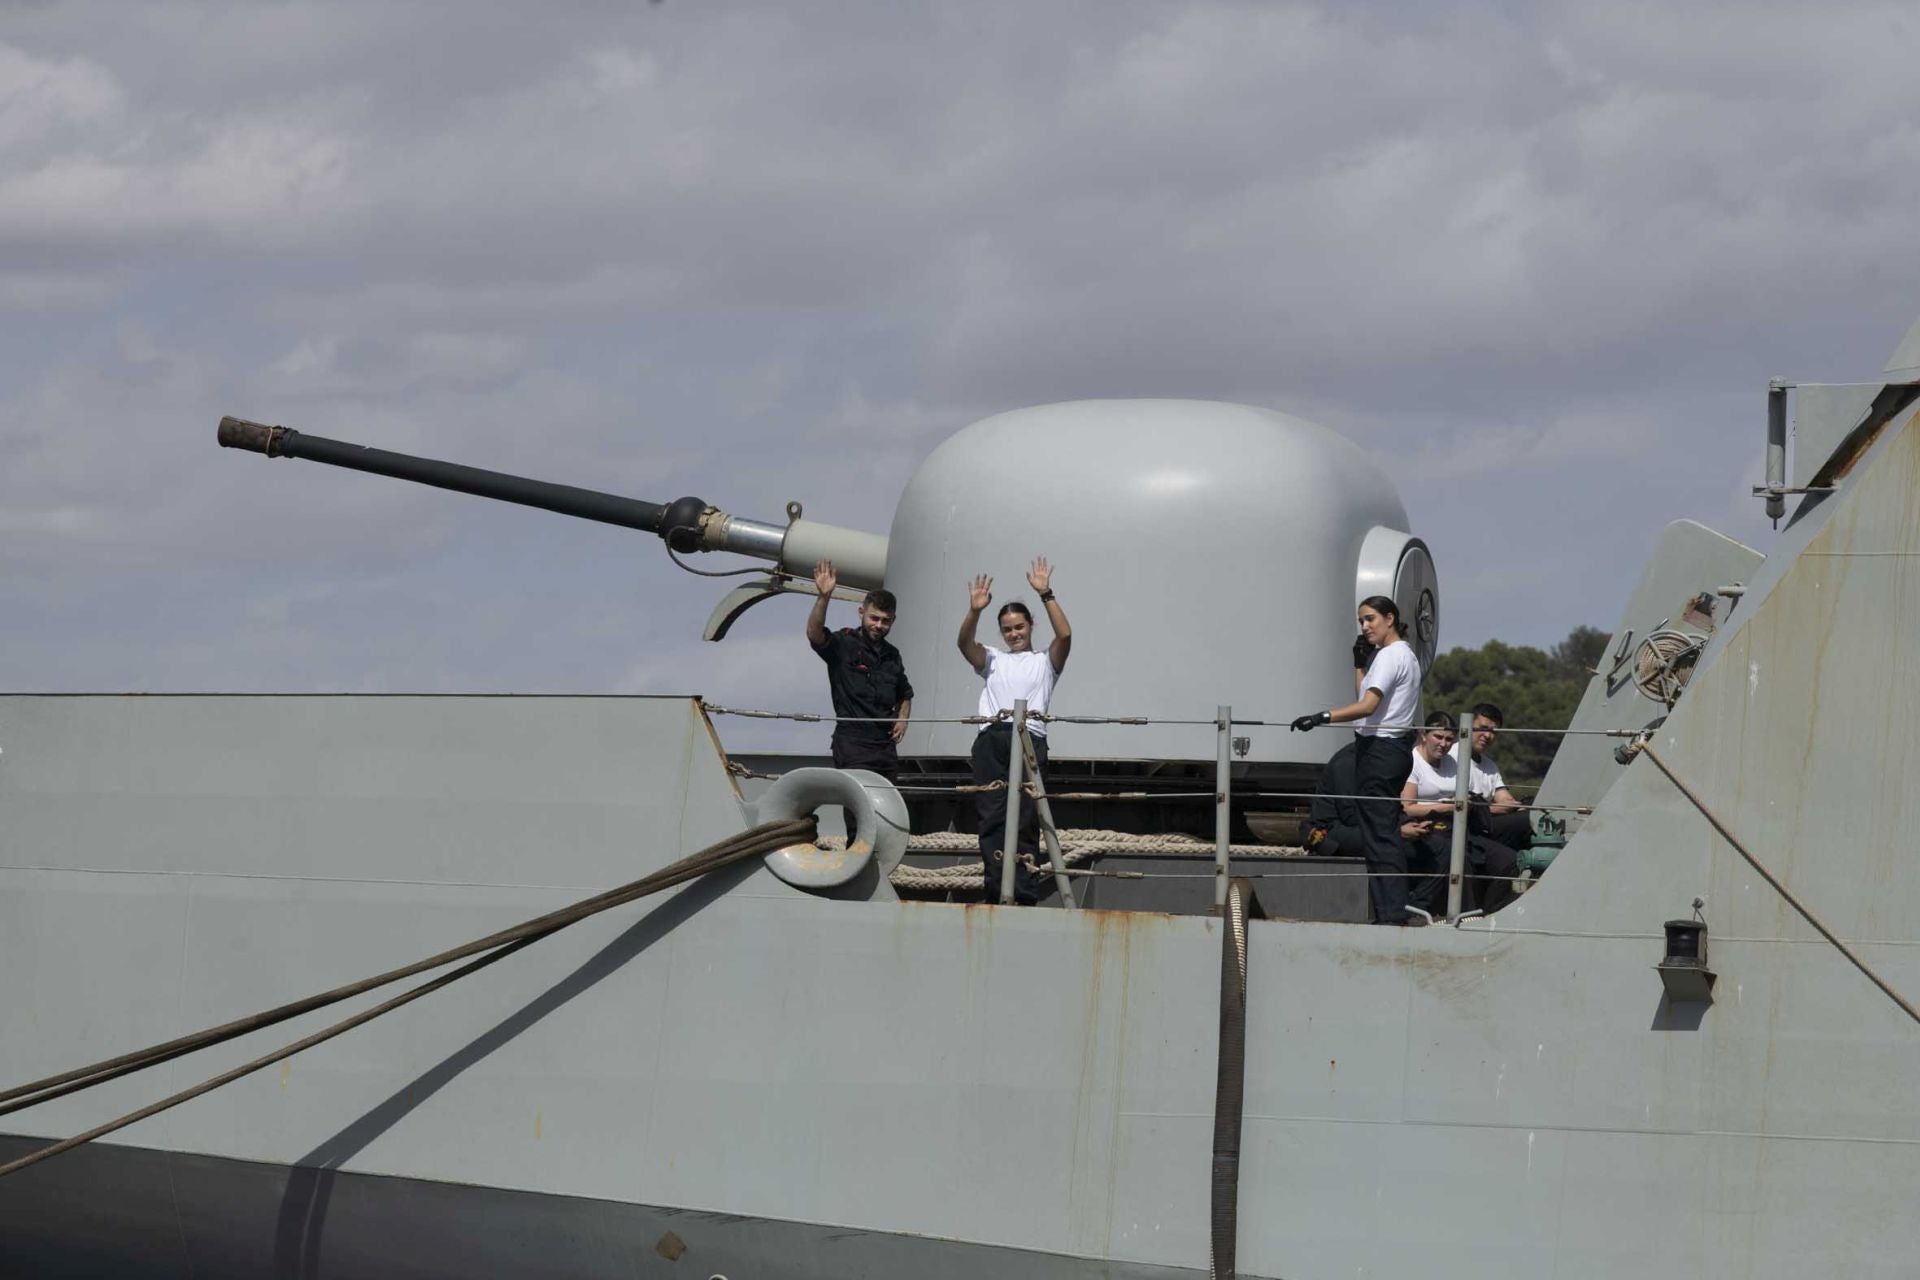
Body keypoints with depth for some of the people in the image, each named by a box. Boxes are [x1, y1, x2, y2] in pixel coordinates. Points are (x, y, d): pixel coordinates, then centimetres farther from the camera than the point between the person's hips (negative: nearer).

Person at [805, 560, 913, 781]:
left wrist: (902, 719, 12)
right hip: (853, 745, -7)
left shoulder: (892, 655, 17)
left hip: (886, 745, 7)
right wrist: (823, 597, -38)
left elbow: (905, 695, 33)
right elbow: (814, 634, -24)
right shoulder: (843, 644, -3)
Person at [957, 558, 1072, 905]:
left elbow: (1065, 635, 0)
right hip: (990, 739, 2)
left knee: (1026, 820, -7)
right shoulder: (992, 659, 25)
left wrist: (1046, 594, -6)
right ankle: (996, 893, -3)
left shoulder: (1045, 661, 19)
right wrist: (974, 610, -10)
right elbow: (965, 643, 7)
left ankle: (1025, 895, -10)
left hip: (1029, 739, -2)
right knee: (992, 817, -3)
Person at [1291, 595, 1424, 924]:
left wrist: (1322, 717, -35)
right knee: (1388, 833, 12)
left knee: (1380, 834, -9)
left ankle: (1390, 913, -10)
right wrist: (1360, 664, 12)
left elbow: (1368, 705, -25)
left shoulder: (1390, 656, -12)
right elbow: (1365, 696, 21)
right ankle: (1395, 911, 13)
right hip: (1395, 748, 11)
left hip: (1379, 749, -11)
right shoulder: (1405, 654, 19)